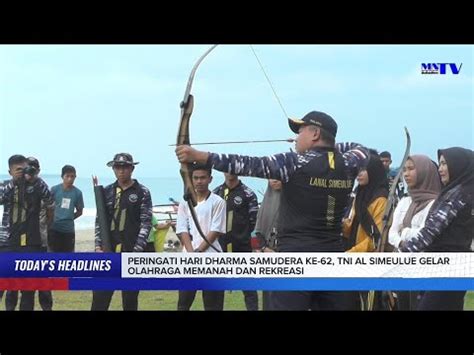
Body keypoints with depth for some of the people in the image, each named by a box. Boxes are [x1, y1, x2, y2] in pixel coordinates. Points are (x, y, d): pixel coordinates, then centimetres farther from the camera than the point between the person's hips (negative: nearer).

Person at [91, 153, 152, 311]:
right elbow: (99, 221, 10)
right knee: (99, 298, 0)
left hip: (131, 253, -3)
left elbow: (146, 223, -4)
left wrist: (137, 251, -12)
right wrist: (98, 247, -2)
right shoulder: (106, 191, 11)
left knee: (130, 299, 4)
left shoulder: (142, 192, 1)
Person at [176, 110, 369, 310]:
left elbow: (248, 165, -13)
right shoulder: (346, 165, 7)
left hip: (296, 258, -6)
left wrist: (199, 156, -12)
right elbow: (361, 150, 31)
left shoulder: (296, 164, -8)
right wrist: (330, 145, 29)